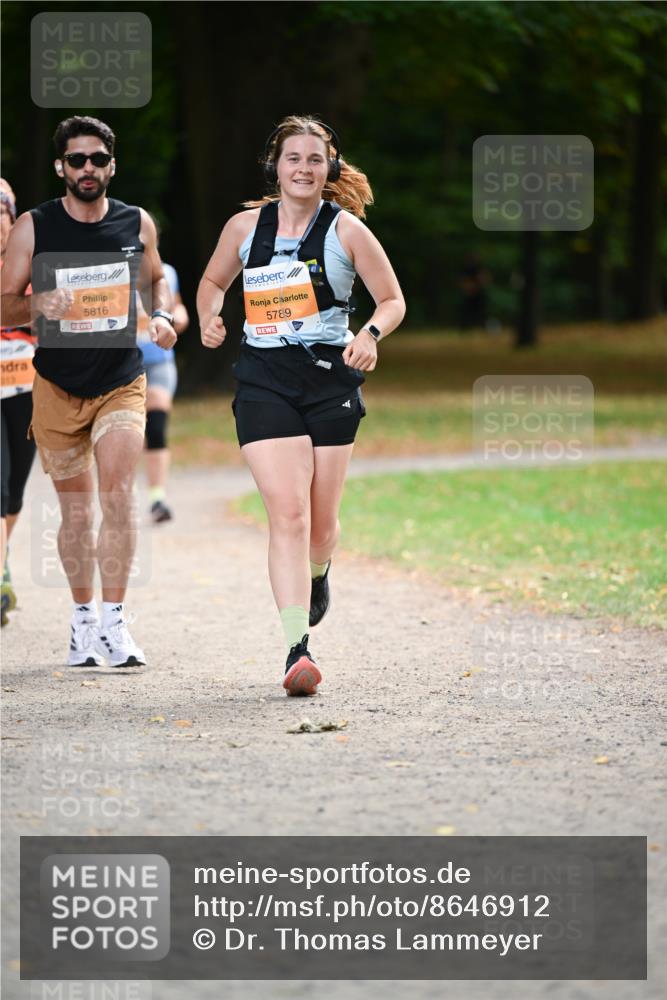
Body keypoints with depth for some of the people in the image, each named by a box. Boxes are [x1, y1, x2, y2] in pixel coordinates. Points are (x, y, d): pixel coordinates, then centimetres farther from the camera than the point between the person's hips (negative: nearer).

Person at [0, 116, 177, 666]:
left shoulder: (137, 223, 1)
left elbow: (155, 278, 20)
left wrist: (162, 316, -1)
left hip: (122, 383, 0)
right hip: (57, 387, 0)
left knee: (117, 497, -16)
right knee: (76, 512, 7)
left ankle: (114, 621, -10)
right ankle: (84, 616, 24)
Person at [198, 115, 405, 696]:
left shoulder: (346, 229, -1)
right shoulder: (245, 227, 5)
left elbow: (393, 300, 5)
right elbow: (213, 282, 22)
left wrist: (371, 334, -16)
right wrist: (209, 318, 2)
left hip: (330, 378, 0)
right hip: (264, 381, 0)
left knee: (322, 520, 7)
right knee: (287, 512, -15)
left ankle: (317, 575, 45)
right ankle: (298, 648, -19)